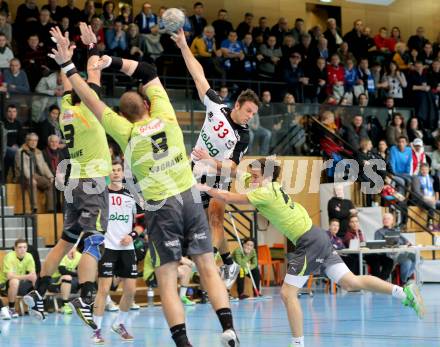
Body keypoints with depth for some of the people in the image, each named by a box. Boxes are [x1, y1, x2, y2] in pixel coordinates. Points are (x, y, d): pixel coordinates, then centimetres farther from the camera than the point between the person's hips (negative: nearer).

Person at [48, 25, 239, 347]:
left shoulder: (127, 132, -4)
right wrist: (110, 60, 7)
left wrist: (68, 67, 3)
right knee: (208, 268, 6)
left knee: (167, 281, 0)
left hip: (161, 207, -3)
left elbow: (92, 102, -1)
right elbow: (149, 72, 12)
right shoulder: (166, 117, 3)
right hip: (191, 198, 3)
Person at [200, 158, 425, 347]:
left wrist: (206, 189, -3)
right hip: (317, 238, 10)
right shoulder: (273, 187, 13)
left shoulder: (265, 193, -13)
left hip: (308, 242, -10)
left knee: (288, 293, -6)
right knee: (350, 283, 8)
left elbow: (228, 198, -15)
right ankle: (404, 292, 5)